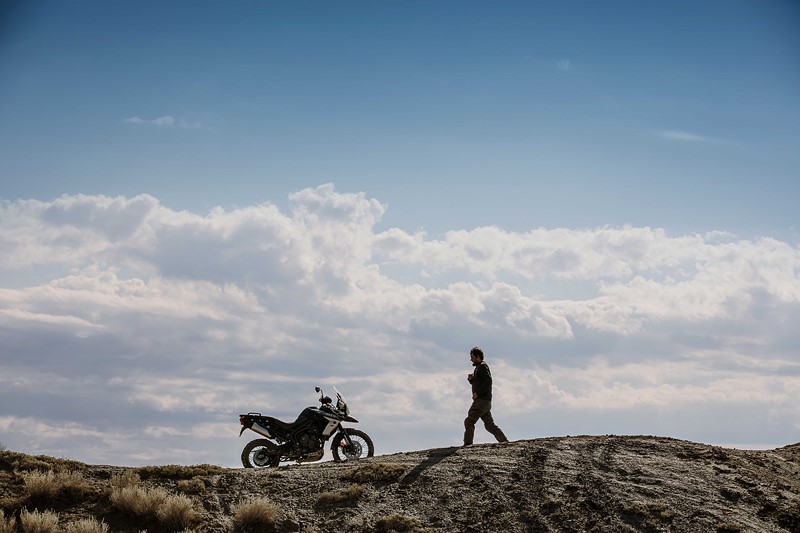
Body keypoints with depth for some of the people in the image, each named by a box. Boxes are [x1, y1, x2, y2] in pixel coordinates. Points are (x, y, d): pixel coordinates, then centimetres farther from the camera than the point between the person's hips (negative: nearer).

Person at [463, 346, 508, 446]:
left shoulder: (482, 366, -7)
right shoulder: (478, 367, 23)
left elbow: (488, 382, -19)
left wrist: (477, 393, -19)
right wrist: (471, 379, 8)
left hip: (482, 400, -10)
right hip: (485, 401, 10)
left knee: (469, 421, -13)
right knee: (490, 425, 10)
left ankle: (467, 444, -18)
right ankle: (504, 442, 8)